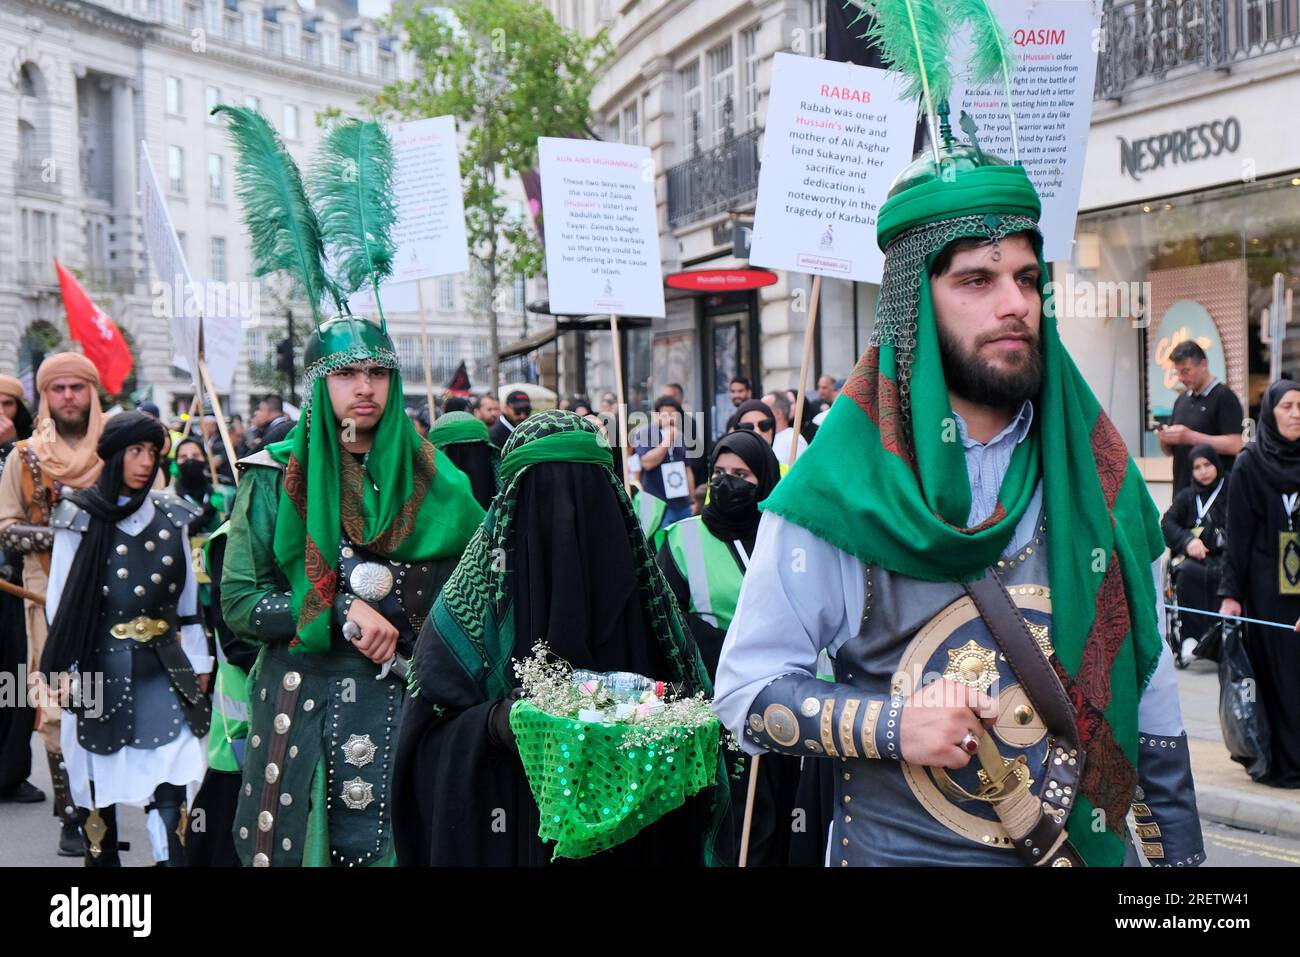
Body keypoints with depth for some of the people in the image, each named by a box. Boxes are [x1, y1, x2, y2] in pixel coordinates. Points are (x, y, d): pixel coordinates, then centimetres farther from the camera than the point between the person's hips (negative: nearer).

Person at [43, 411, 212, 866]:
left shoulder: (172, 517, 7)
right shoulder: (80, 519, -2)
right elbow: (59, 603, 0)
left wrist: (199, 665, 13)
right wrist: (64, 670, -3)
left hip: (163, 671, 2)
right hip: (101, 670, -2)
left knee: (169, 786, -4)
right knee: (98, 783, 7)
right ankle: (101, 857, 23)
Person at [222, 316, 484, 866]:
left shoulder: (431, 476, 6)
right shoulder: (276, 479, 1)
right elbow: (238, 603, -4)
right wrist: (340, 611, -15)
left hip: (411, 703, 1)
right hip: (304, 707, -1)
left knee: (406, 841, 1)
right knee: (300, 844, 4)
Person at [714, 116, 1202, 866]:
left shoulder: (1092, 466, -3)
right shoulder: (843, 483, -15)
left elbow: (1147, 669, 4)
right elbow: (748, 693, -11)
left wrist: (1179, 847, 4)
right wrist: (892, 725, -25)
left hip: (1088, 842, 4)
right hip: (901, 849, -3)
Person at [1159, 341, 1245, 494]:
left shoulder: (1224, 397, -5)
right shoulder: (1182, 400, 16)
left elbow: (1234, 445, -14)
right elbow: (1169, 450, 19)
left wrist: (1191, 437, -18)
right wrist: (1165, 439, -4)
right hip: (1182, 489, 6)